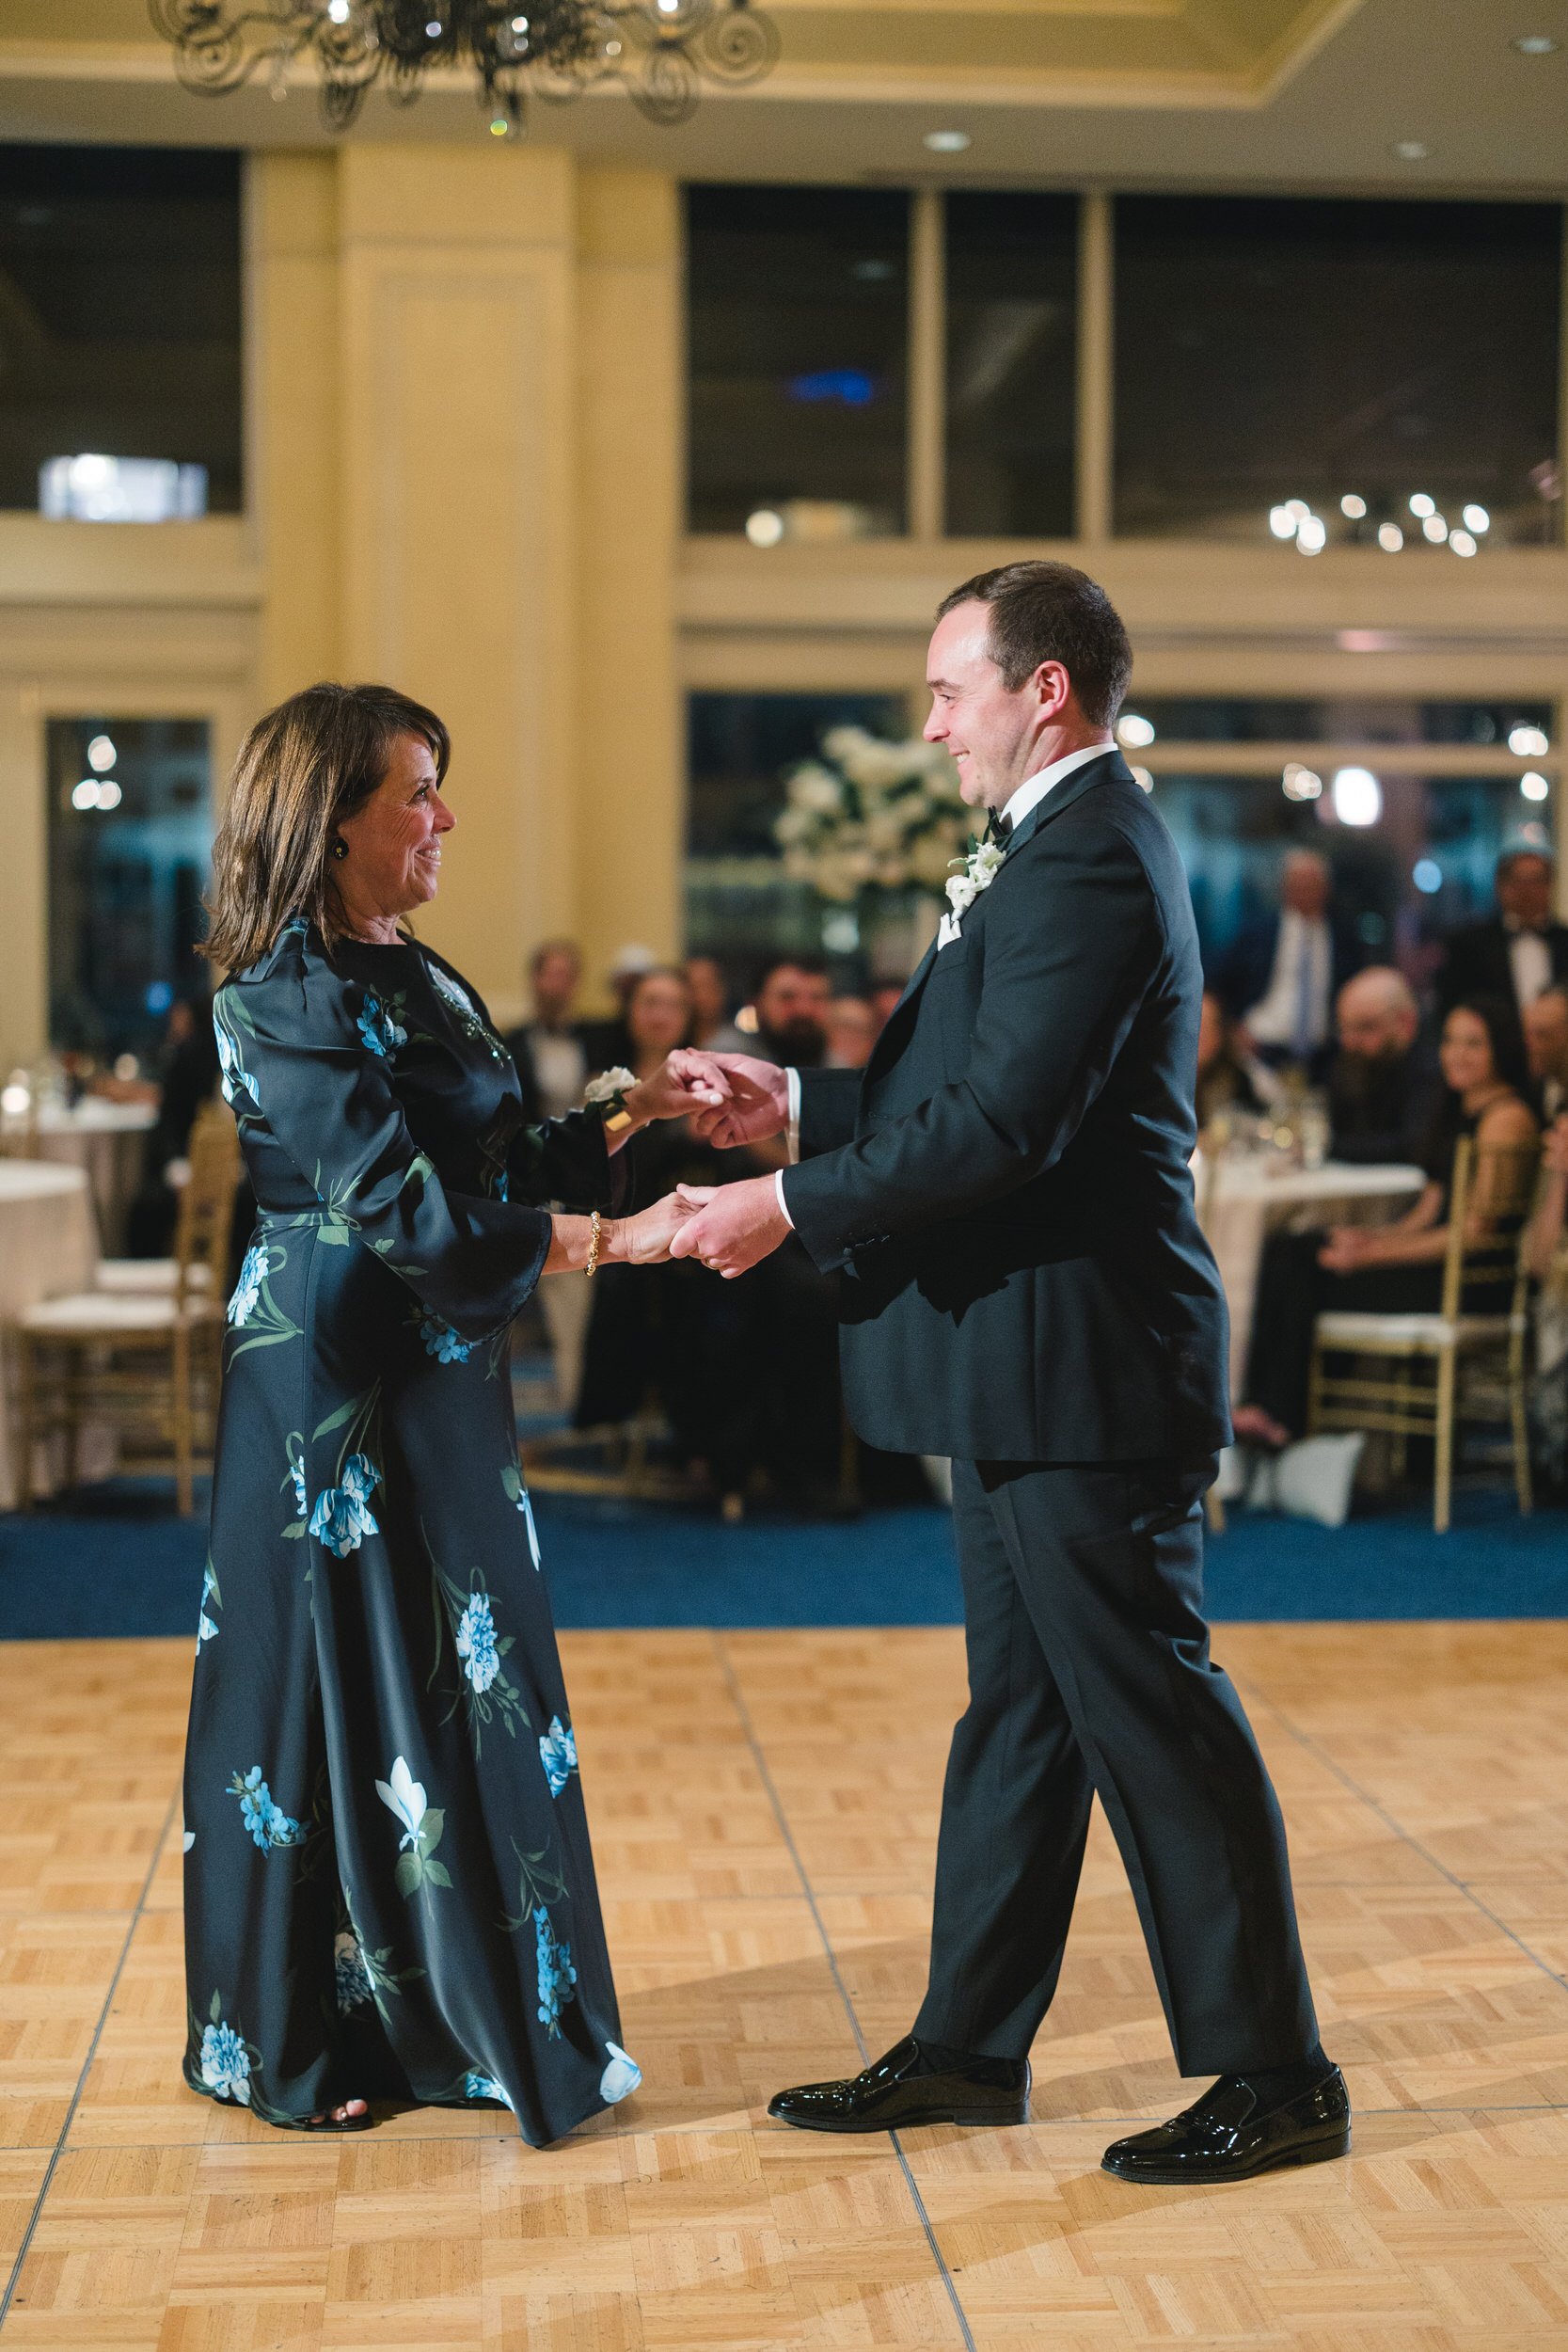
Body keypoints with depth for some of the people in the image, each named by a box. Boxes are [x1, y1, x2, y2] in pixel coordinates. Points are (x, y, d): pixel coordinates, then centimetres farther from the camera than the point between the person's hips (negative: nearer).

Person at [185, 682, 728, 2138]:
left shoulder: (416, 979, 11)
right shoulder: (286, 999, -17)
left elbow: (502, 1166, 14)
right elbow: (410, 1215, -23)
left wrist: (636, 1112, 5)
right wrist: (620, 1240, -24)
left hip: (437, 1380, 9)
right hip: (336, 1393, -9)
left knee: (460, 1678, 13)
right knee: (343, 1680, 1)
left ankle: (441, 2007, 26)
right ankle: (298, 2041, 17)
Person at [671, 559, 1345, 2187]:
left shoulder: (1089, 859, -18)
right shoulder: (1058, 846, 16)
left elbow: (1004, 1125, -24)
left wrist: (792, 1206, -17)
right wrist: (802, 1104, 11)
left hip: (1081, 1364, -11)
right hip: (1026, 1372, 11)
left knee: (1151, 1714, -2)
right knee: (1016, 1708, 15)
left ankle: (1274, 2077, 9)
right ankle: (967, 2050, 26)